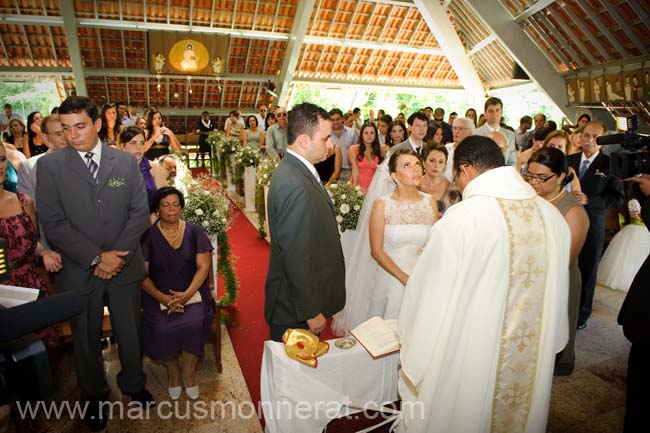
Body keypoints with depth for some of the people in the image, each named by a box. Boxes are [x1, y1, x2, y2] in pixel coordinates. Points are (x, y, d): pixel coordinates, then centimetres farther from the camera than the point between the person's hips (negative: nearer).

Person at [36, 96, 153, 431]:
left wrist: (117, 255, -13)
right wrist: (96, 258, -16)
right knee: (86, 340, 18)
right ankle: (94, 396, 42)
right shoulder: (50, 165, -5)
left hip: (125, 266, 1)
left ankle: (133, 385, 42)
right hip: (79, 271, -1)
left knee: (130, 333, 17)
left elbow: (140, 212, -4)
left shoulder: (126, 161, -1)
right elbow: (53, 223, -10)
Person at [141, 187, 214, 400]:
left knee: (193, 324, -27)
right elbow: (142, 274, -1)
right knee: (161, 330, -26)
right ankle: (173, 371, 6)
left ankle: (189, 371, 2)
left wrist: (187, 294, -16)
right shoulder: (148, 236, 2)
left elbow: (203, 266, -2)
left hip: (192, 292, 0)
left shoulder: (194, 231, 3)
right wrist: (163, 298, -16)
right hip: (159, 295, 0)